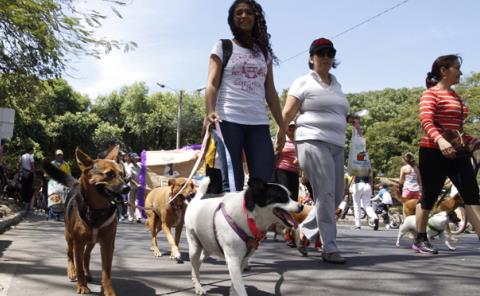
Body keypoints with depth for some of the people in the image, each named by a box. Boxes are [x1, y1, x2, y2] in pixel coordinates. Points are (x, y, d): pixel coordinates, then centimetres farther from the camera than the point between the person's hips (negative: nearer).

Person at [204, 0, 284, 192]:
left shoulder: (264, 52, 19)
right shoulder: (222, 47, 10)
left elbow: (271, 92, 18)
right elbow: (212, 84, -2)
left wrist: (282, 126, 13)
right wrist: (210, 111, -20)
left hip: (258, 122, 4)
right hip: (229, 120, -3)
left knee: (265, 181, -3)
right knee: (231, 183, -5)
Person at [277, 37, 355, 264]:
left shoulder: (336, 84, 22)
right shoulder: (304, 83, 2)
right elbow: (287, 113, -3)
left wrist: (349, 118, 11)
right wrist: (279, 139, -10)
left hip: (336, 145, 8)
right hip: (313, 142, -8)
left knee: (336, 196, 6)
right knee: (325, 195, -11)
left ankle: (304, 231, 23)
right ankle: (329, 248, -5)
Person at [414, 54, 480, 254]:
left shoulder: (455, 96, 19)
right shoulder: (431, 94, -5)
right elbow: (426, 121, -21)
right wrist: (440, 140, -38)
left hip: (456, 153, 7)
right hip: (433, 152, -7)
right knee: (429, 197, 1)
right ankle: (420, 240, 15)